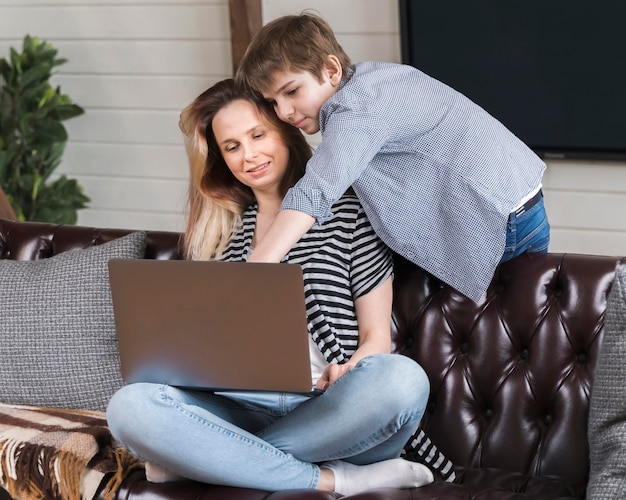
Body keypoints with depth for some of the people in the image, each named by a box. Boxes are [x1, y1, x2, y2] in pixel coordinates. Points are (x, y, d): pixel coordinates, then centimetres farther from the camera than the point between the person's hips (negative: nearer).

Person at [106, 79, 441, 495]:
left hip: (331, 412, -2)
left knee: (402, 378, -36)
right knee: (129, 406, -26)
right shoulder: (219, 232, 19)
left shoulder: (347, 210, 9)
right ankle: (334, 480, -25)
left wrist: (343, 377, -16)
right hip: (247, 409, 2)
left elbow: (376, 336, 5)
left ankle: (205, 458, -24)